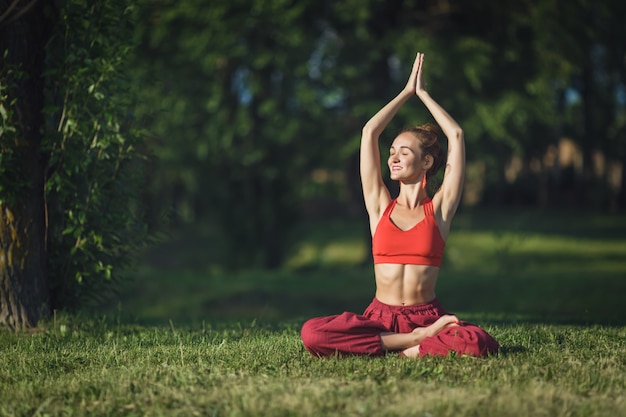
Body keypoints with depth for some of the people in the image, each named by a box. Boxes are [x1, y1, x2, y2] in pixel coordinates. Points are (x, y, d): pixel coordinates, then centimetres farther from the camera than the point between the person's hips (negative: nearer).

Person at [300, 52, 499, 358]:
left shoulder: (439, 209, 7)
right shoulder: (380, 206, 11)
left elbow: (456, 135, 4)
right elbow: (369, 132, 9)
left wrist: (423, 93, 15)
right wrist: (407, 92, 18)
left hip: (427, 316, -2)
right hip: (380, 317, 2)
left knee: (478, 344, -35)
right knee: (312, 333, -28)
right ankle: (421, 339, -20)